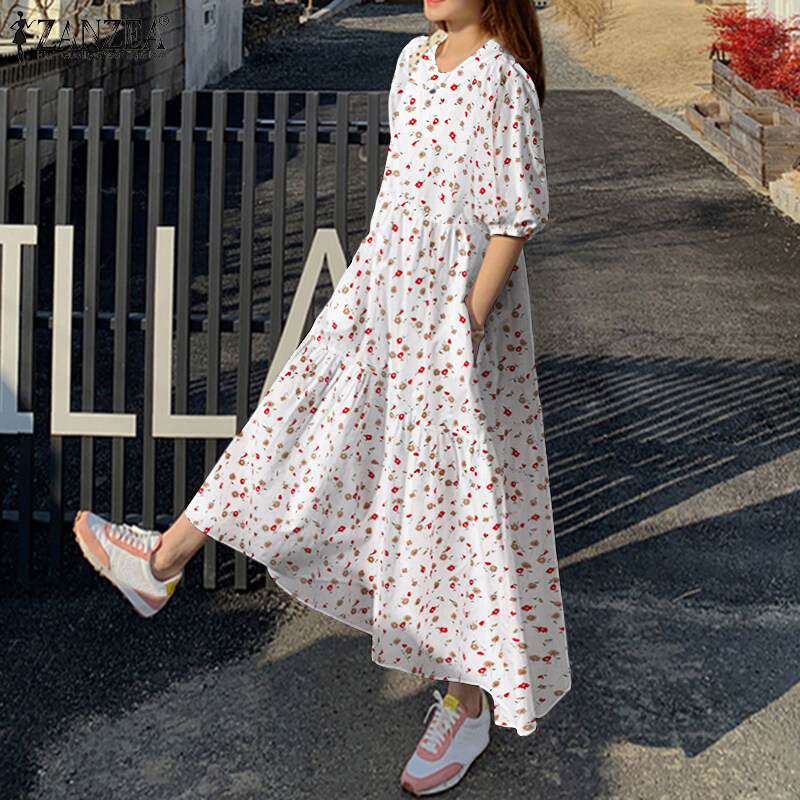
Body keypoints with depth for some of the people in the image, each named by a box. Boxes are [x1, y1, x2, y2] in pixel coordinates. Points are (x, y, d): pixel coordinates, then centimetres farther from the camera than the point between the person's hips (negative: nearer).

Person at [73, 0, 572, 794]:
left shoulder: (503, 81, -18)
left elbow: (515, 217, -18)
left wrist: (467, 325, -18)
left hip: (457, 307, -8)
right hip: (385, 284, 8)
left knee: (460, 490, 2)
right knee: (305, 411, 16)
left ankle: (470, 699, 16)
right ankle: (164, 561, 28)